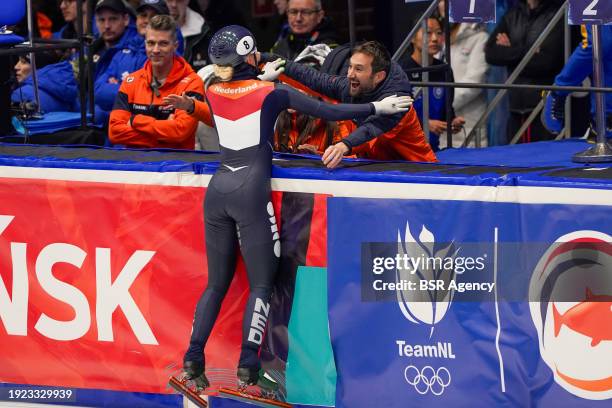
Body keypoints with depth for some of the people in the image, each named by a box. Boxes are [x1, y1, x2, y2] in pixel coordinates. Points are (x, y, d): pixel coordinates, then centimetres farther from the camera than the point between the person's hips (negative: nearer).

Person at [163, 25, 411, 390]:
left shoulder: (215, 90, 5)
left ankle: (194, 358, 5)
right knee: (261, 284, -1)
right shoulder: (271, 94, -6)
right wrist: (378, 108, 1)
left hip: (218, 190, 5)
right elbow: (328, 111, -6)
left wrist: (262, 78, 38)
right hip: (251, 192, -5)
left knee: (217, 283, 14)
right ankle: (248, 366, -12)